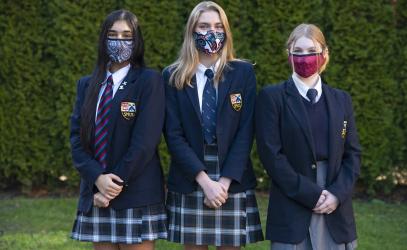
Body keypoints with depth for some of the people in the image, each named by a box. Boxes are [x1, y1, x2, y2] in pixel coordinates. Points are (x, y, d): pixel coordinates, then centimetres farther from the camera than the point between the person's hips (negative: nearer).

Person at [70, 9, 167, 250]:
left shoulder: (150, 81, -3)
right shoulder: (87, 85, 13)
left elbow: (145, 140, -11)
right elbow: (77, 136, 5)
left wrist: (116, 185, -13)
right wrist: (98, 178, -11)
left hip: (136, 195, -5)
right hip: (95, 195, 5)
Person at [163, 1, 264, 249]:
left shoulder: (243, 72, 4)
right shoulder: (173, 76, 3)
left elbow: (246, 131, -2)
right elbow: (174, 135, -3)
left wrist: (225, 182, -11)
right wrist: (205, 181, -13)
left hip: (233, 184, 0)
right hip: (189, 185, 0)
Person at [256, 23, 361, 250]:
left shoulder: (341, 100, 13)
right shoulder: (272, 97, 1)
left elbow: (353, 154, 11)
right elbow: (271, 154, -7)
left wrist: (337, 194, -6)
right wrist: (310, 194, -12)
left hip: (336, 212, 3)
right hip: (292, 213, -3)